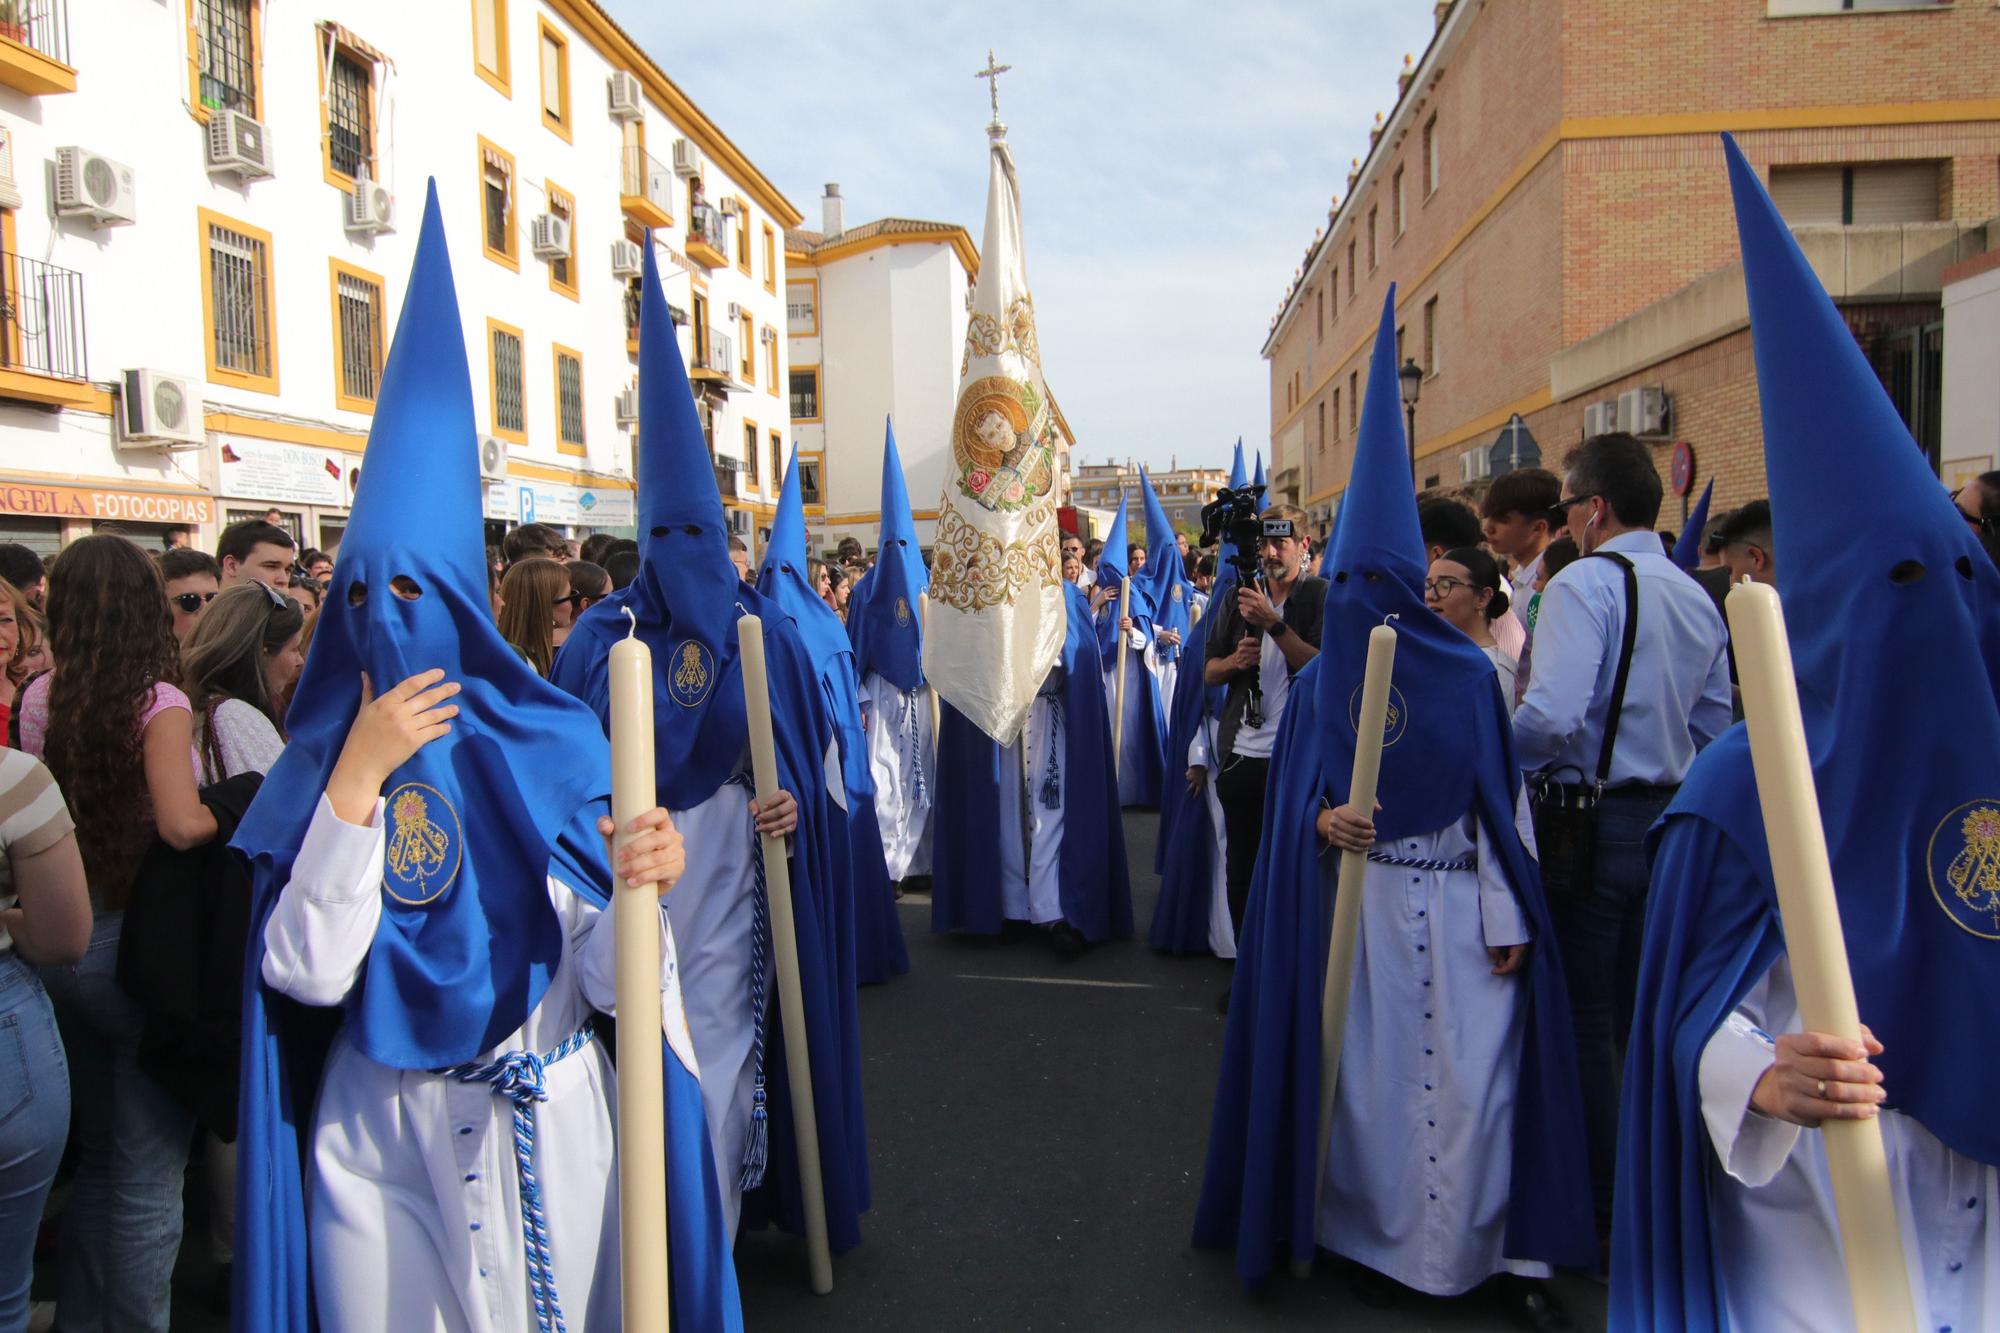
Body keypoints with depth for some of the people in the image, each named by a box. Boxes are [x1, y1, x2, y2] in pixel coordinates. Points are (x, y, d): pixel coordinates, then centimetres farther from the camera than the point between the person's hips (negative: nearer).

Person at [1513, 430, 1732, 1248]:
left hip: (1590, 820, -8)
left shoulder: (1583, 584, -16)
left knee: (1582, 1016, 4)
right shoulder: (1697, 598, 9)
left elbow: (1551, 714, -27)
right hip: (1670, 818, 8)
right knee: (1642, 1011, 20)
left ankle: (1595, 1200, 15)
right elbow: (1714, 726, 15)